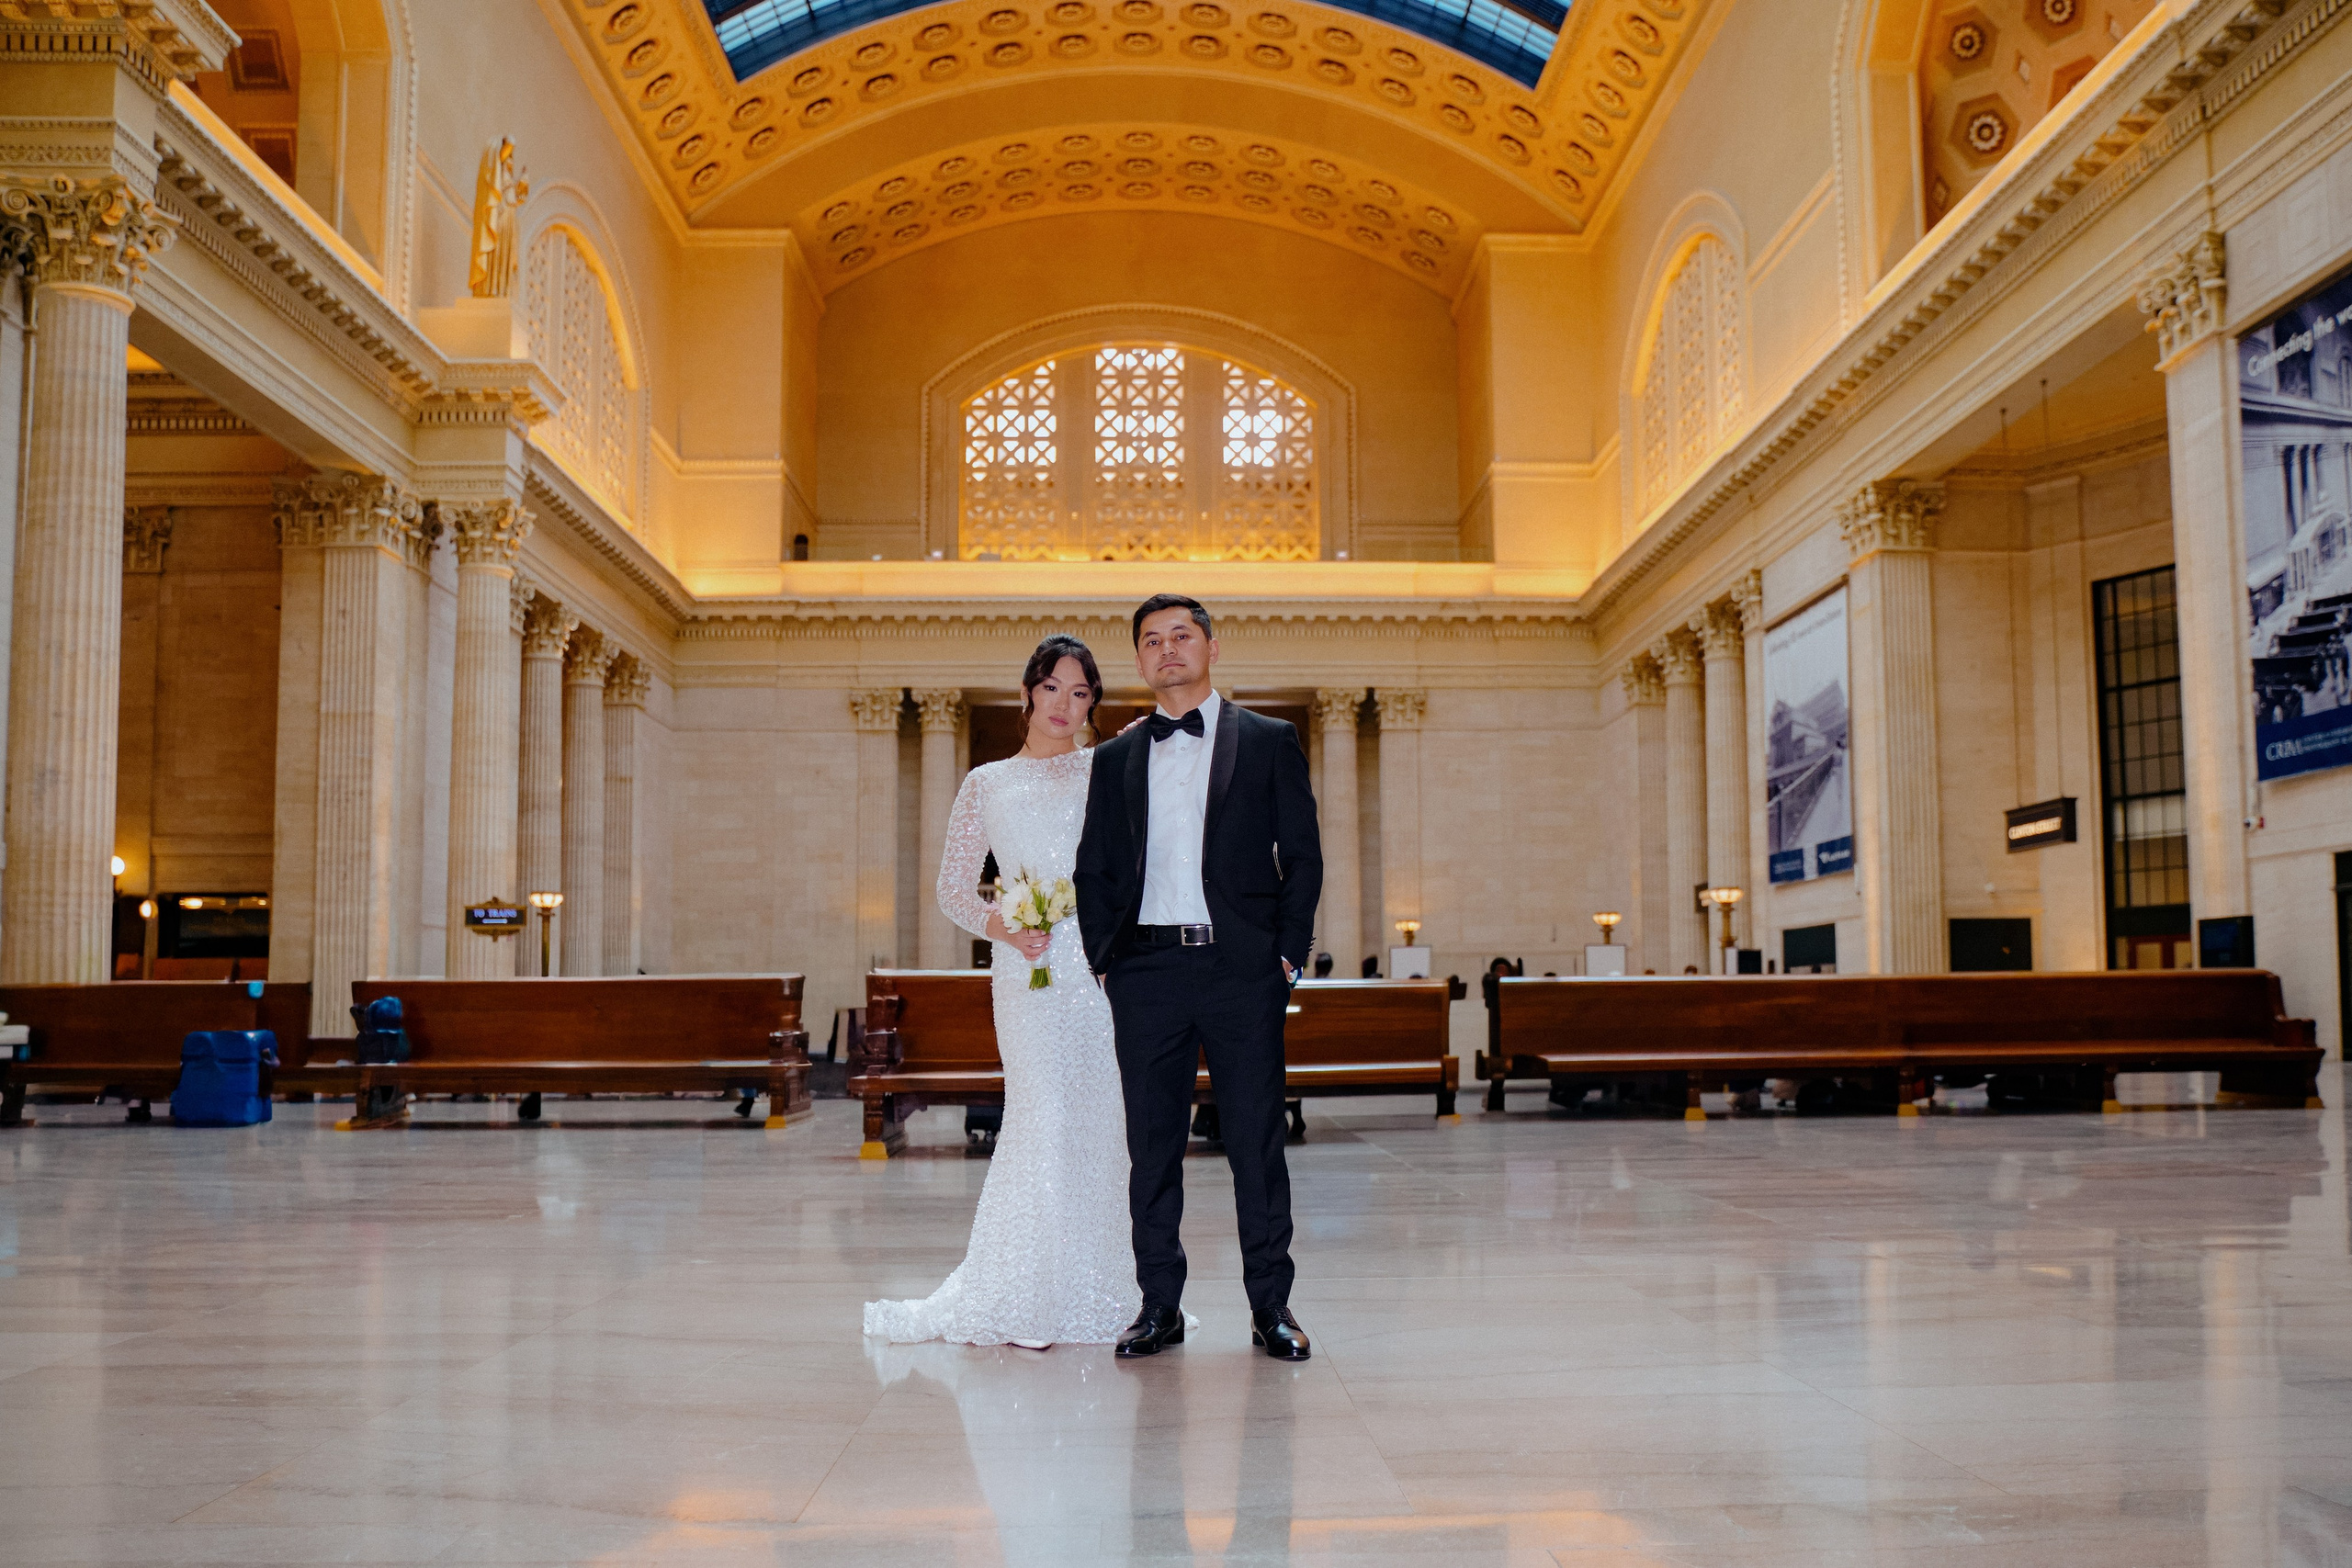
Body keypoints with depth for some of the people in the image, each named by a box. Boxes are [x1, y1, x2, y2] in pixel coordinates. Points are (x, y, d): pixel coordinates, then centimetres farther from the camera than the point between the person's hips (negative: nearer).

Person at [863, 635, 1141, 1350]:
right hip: (1029, 970, -1)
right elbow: (953, 888, 10)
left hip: (1105, 967, 1)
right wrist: (1003, 927, -6)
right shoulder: (987, 785, 12)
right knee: (1044, 1120, -9)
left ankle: (1102, 1292, 10)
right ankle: (1022, 1301, 0)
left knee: (1105, 1123, 0)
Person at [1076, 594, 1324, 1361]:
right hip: (1147, 969, 2)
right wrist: (1104, 958, 4)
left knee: (1256, 1139, 0)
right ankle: (1160, 1305, 14)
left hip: (1242, 966, -2)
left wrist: (1289, 952, -3)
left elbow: (1302, 855, 5)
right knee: (1152, 1143, 5)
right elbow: (1093, 869, 15)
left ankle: (1271, 1305, 10)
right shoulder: (1116, 758, 14)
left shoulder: (1270, 742, 8)